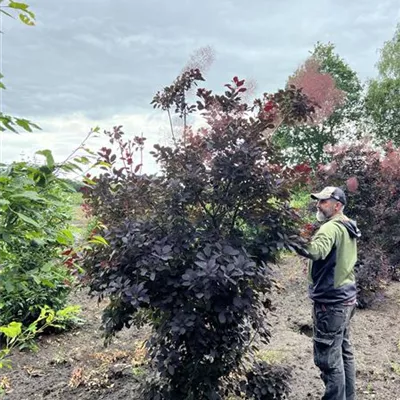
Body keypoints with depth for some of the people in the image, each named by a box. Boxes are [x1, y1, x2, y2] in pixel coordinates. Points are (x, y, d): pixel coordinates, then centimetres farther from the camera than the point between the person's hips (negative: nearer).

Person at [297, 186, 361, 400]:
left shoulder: (332, 228, -19)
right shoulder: (347, 228, 13)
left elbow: (316, 251, -39)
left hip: (330, 301, -10)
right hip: (345, 297, 10)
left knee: (328, 357, -2)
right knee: (344, 351, 20)